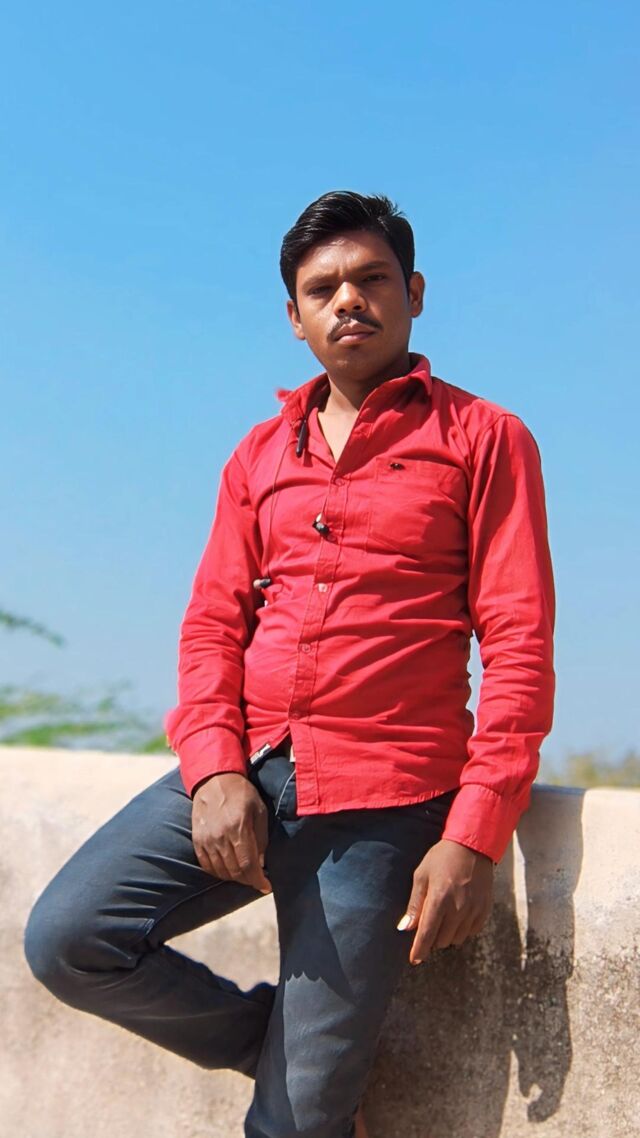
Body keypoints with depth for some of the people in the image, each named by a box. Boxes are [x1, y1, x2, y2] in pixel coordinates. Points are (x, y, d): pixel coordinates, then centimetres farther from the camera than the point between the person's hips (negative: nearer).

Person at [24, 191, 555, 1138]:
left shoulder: (482, 439, 2)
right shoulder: (262, 453, 16)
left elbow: (519, 648, -5)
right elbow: (212, 623, 10)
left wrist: (475, 838, -14)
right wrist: (213, 768, -9)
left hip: (380, 800, -4)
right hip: (244, 773, 5)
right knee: (67, 940, -12)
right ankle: (287, 1042, 8)